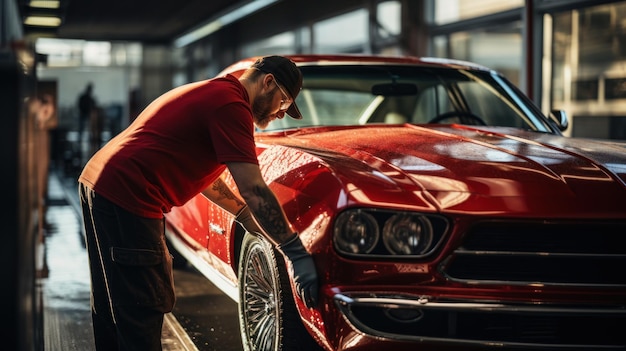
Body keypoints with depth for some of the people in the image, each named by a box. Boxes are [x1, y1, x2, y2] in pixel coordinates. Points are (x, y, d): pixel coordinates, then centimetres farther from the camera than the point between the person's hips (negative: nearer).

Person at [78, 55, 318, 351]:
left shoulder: (211, 92, 19)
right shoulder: (232, 105, -12)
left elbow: (198, 172, 28)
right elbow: (253, 190, -19)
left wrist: (244, 214, 24)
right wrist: (295, 253, -17)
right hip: (126, 199, -11)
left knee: (111, 305, 20)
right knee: (142, 314, -4)